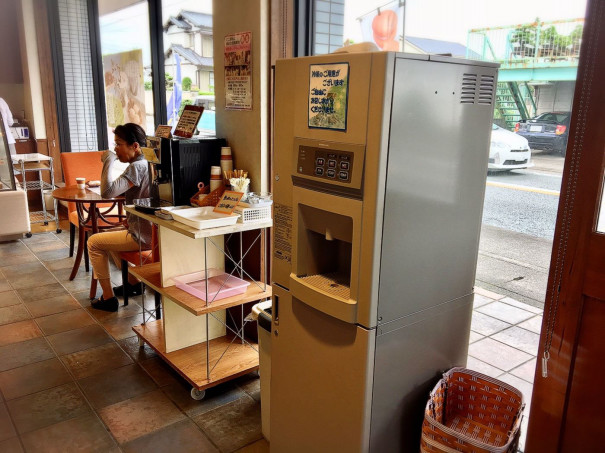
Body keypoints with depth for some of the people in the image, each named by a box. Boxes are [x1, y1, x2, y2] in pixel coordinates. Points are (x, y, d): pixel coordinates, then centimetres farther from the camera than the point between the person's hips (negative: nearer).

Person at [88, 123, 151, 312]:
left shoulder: (136, 167, -20)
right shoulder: (147, 163, 10)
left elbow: (107, 192, -29)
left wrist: (108, 161, -21)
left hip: (142, 236, -10)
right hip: (149, 230, 10)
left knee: (94, 242, 5)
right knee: (110, 235, 30)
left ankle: (109, 298, 9)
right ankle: (133, 283, 35)